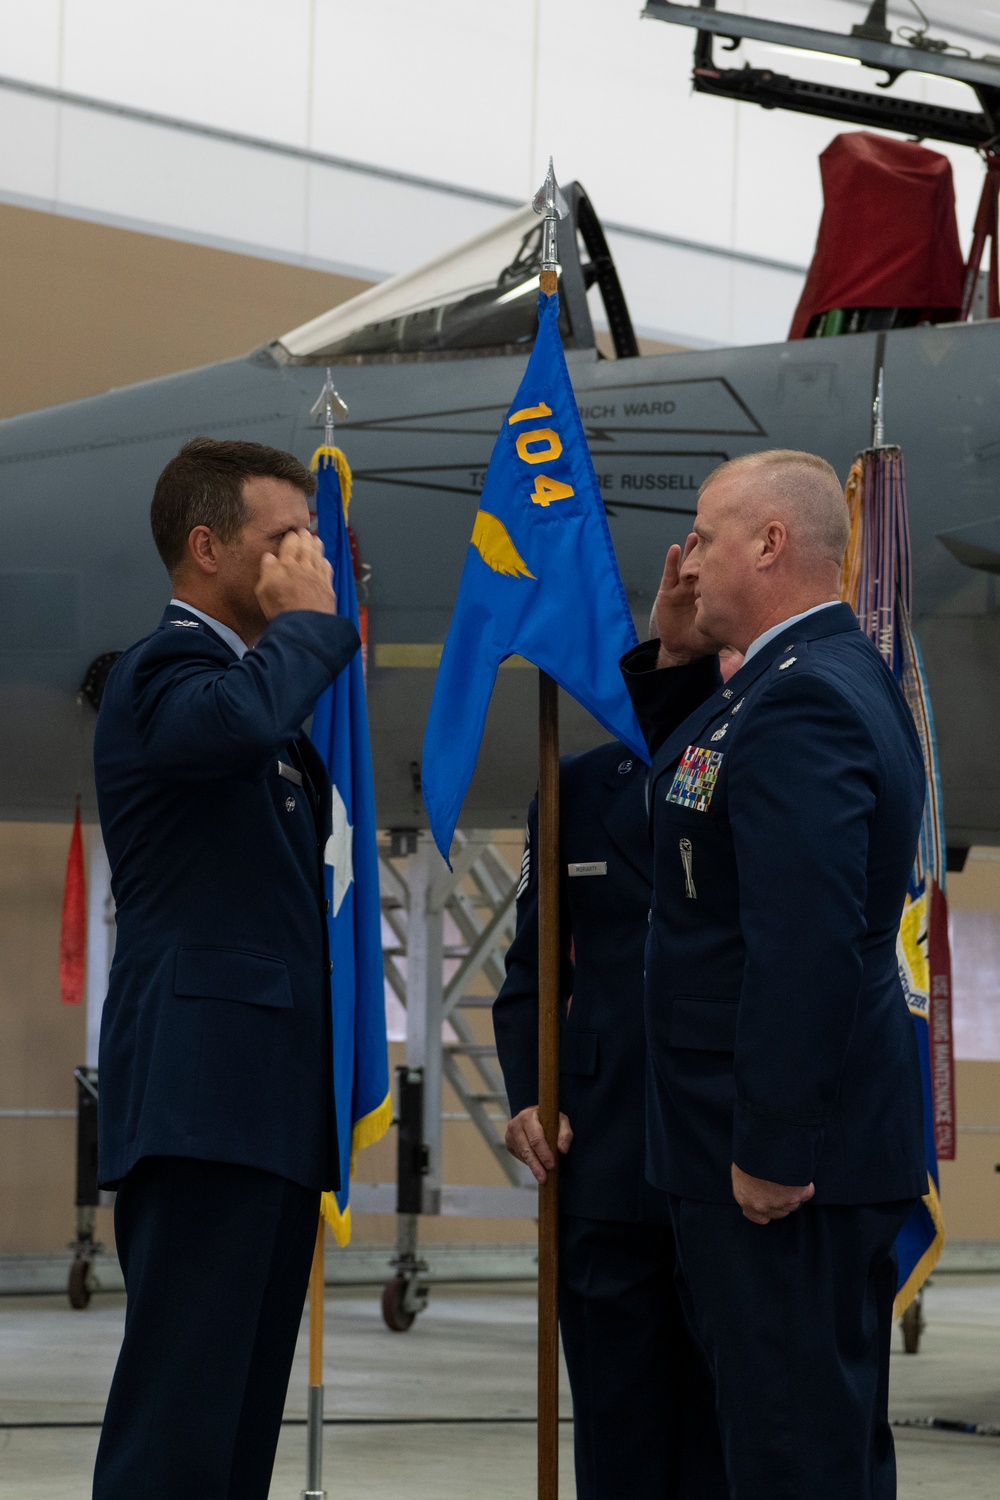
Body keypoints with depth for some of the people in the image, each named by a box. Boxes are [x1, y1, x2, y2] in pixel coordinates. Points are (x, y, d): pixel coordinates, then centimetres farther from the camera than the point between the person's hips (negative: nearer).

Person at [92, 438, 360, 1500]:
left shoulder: (252, 668, 23)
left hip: (270, 1106, 10)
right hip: (202, 1094, -10)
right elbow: (238, 723, -32)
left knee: (244, 1412, 9)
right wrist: (306, 621, -16)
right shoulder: (161, 673, -7)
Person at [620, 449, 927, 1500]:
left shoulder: (801, 701, -20)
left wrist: (769, 1148, -25)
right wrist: (676, 659, 13)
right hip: (837, 1137, 11)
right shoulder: (830, 674, 14)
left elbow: (808, 939, -28)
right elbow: (693, 794, 28)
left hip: (787, 1156, -11)